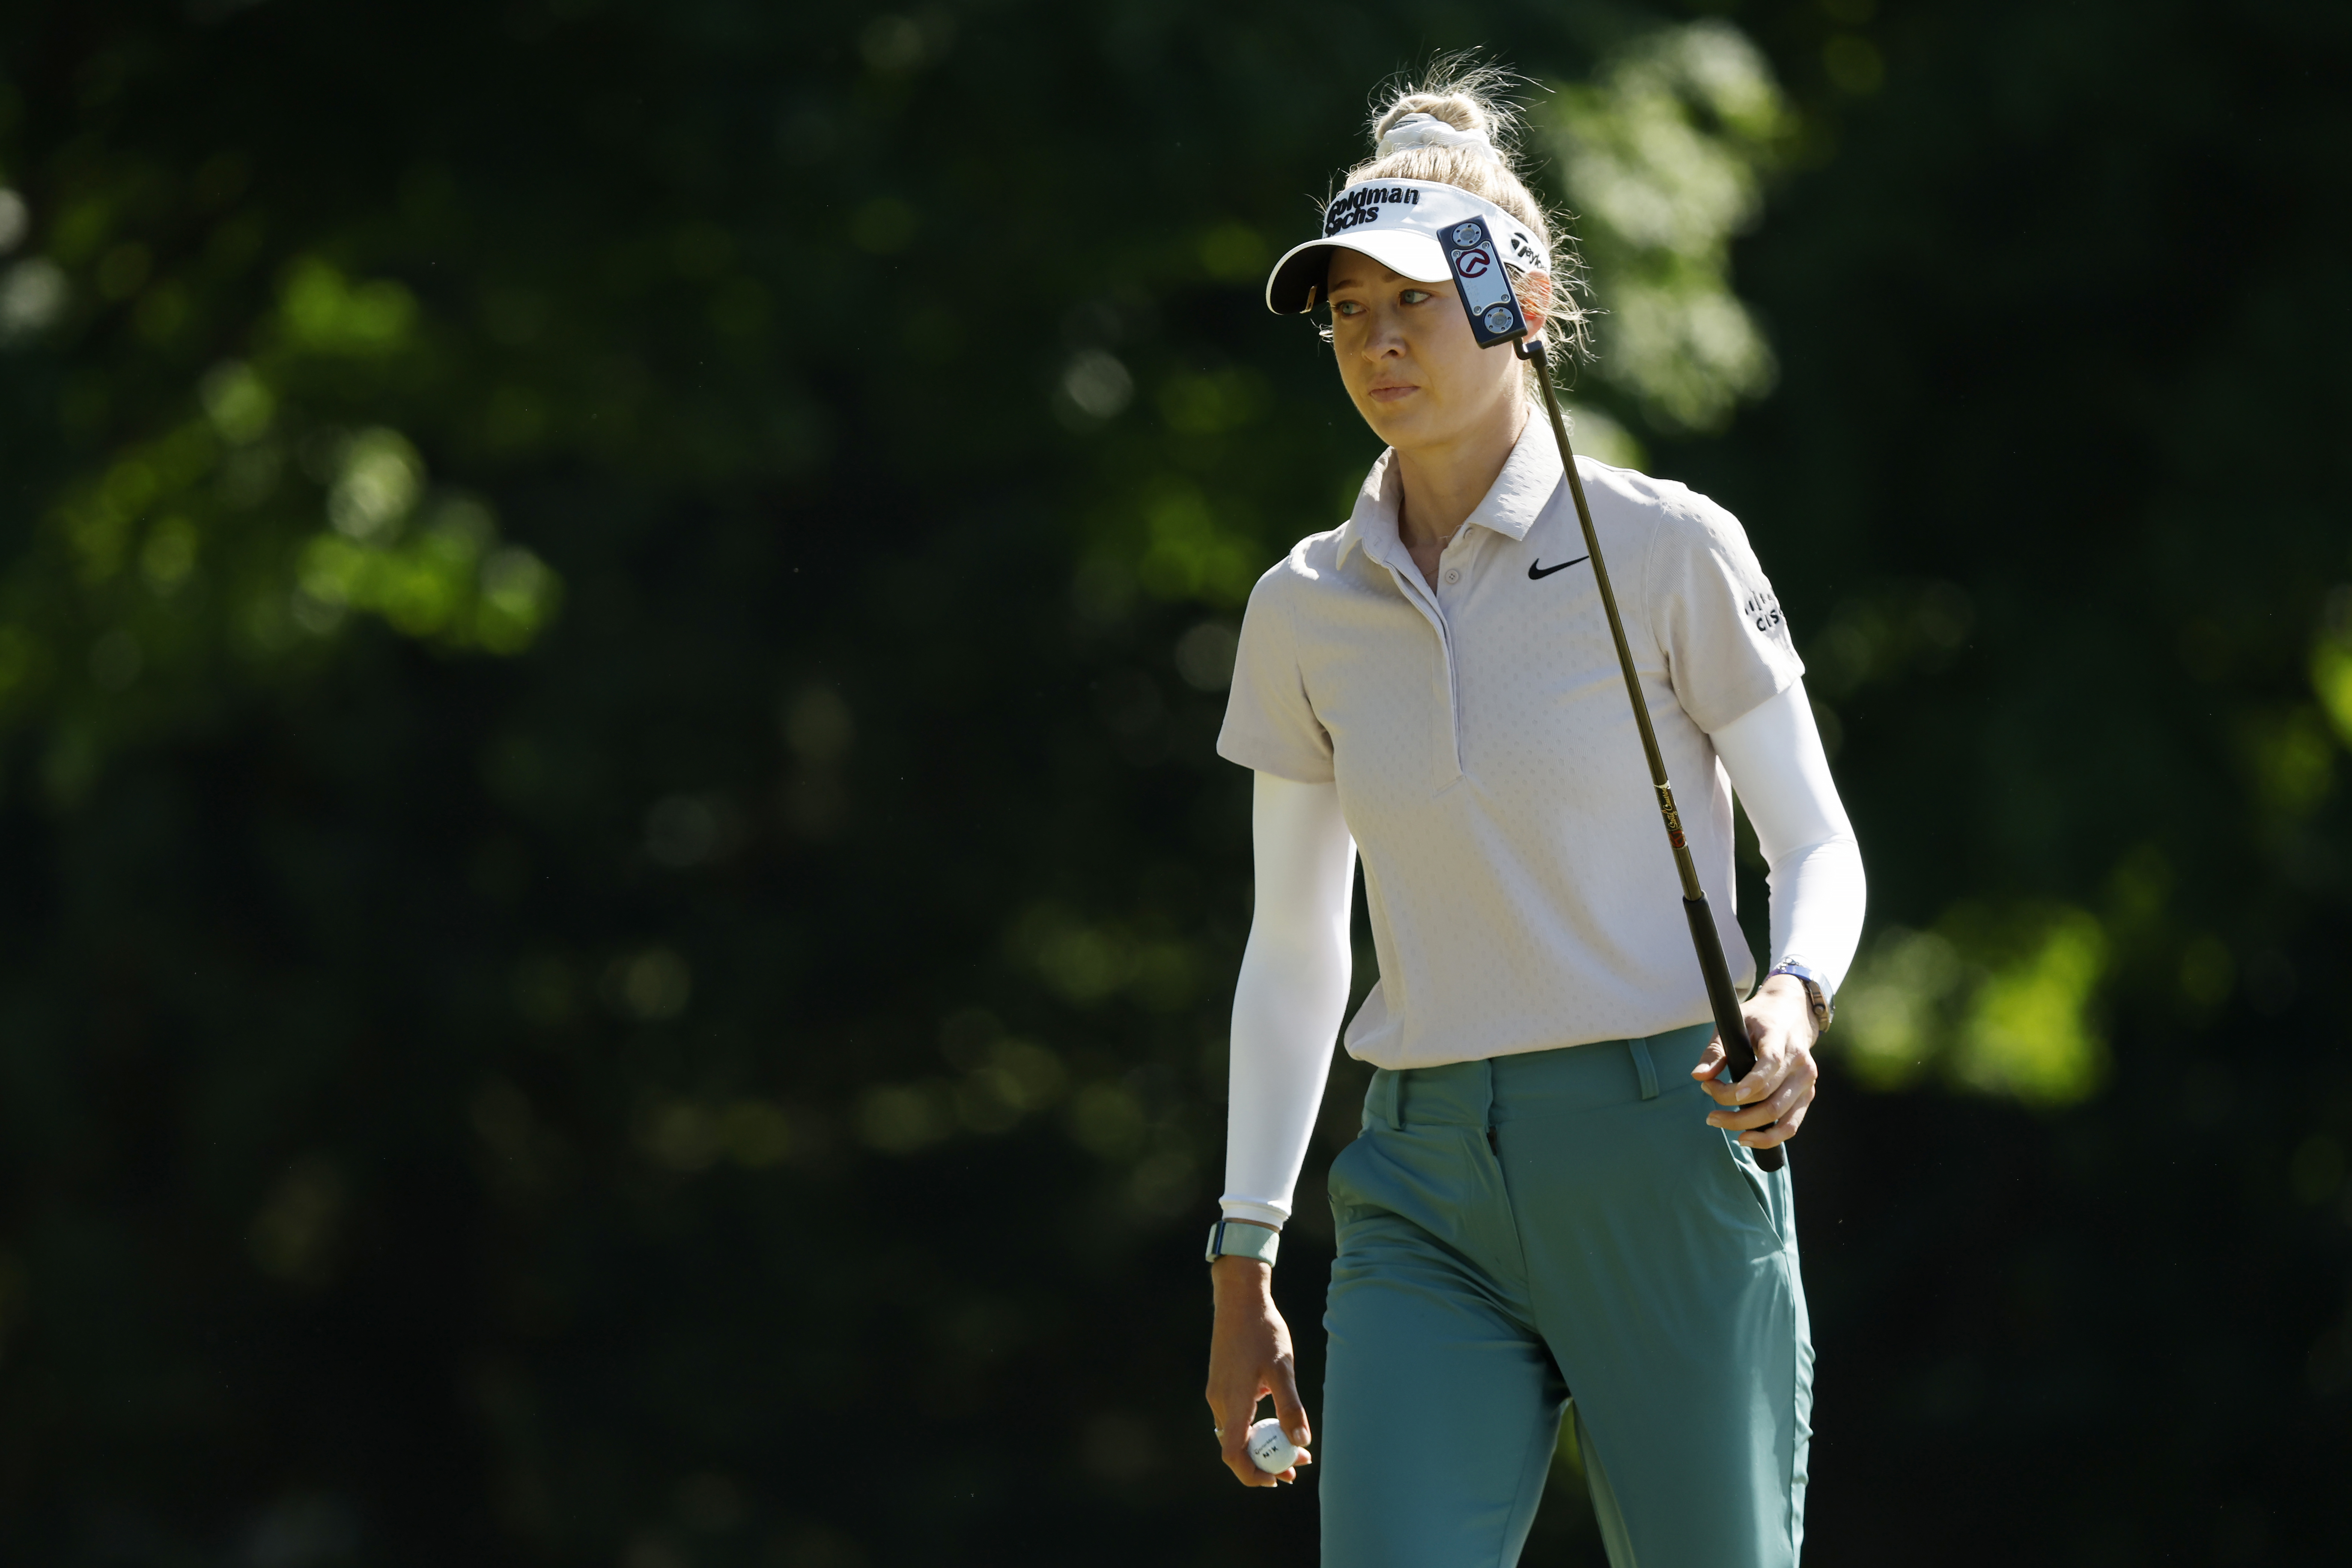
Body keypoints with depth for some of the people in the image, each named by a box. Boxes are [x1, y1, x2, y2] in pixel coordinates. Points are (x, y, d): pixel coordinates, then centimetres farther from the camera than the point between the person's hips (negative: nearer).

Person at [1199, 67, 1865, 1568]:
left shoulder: (1667, 550, -3)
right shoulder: (1308, 610, 9)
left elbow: (1821, 849, 2)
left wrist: (1795, 1000, -20)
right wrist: (1243, 1268, 14)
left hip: (1666, 1162, -3)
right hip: (1429, 1202, 3)